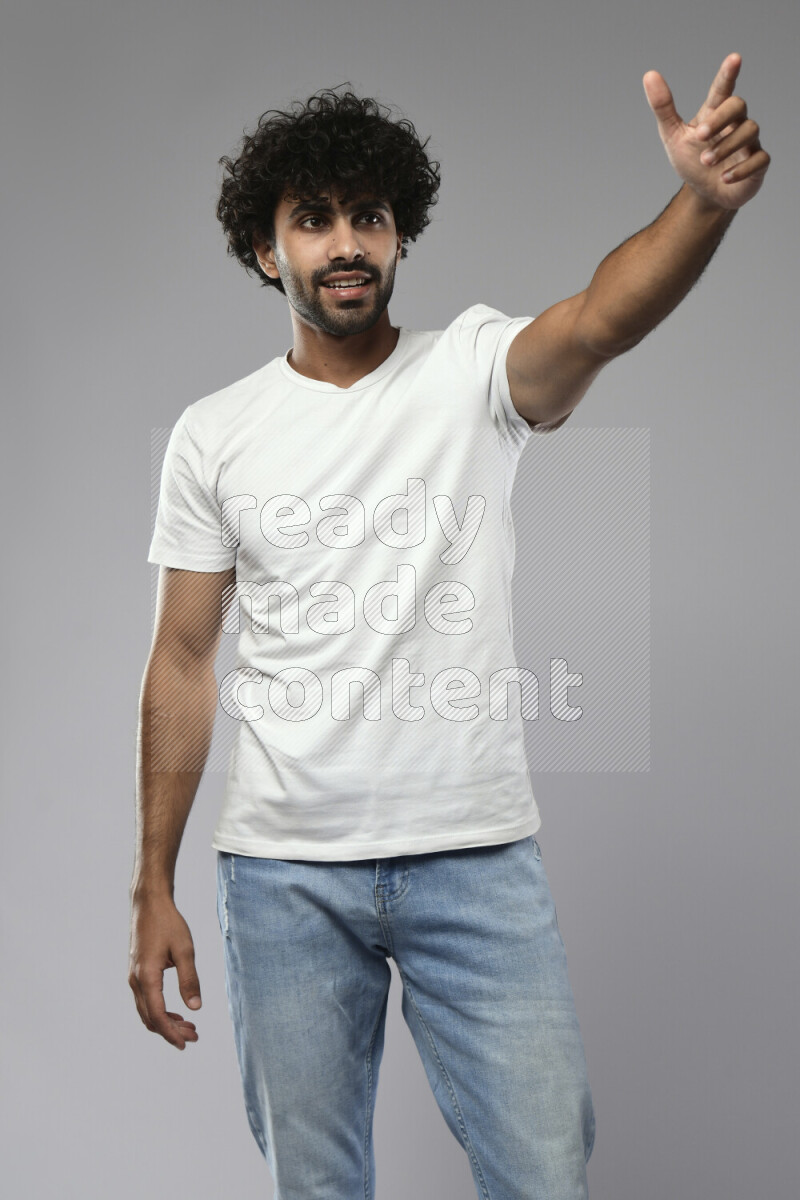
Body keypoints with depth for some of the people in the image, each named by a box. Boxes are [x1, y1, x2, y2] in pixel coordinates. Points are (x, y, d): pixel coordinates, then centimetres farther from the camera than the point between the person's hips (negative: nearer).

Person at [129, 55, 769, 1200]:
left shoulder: (474, 368, 0)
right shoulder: (213, 436, 4)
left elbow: (603, 322, -23)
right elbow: (184, 661, 6)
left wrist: (705, 200, -44)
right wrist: (153, 887, 3)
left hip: (477, 858, -1)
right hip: (283, 870, 2)